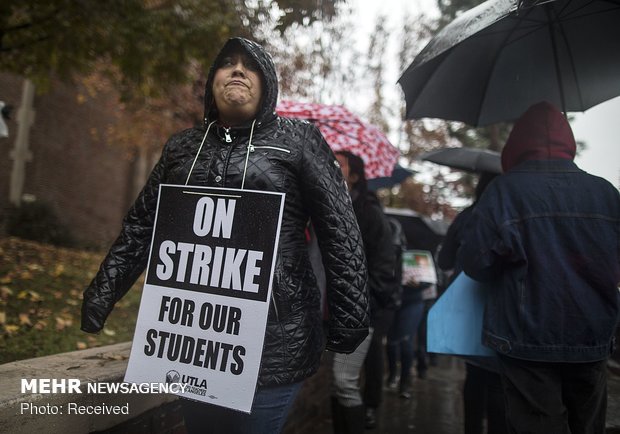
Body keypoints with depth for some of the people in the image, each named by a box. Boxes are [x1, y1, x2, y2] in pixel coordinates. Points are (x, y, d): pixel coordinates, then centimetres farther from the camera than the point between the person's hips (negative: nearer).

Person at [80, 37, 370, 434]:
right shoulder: (182, 147, 11)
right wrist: (102, 295, 7)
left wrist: (349, 319, -9)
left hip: (272, 340, -4)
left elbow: (340, 232, -4)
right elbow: (141, 226, 13)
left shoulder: (298, 140, 0)